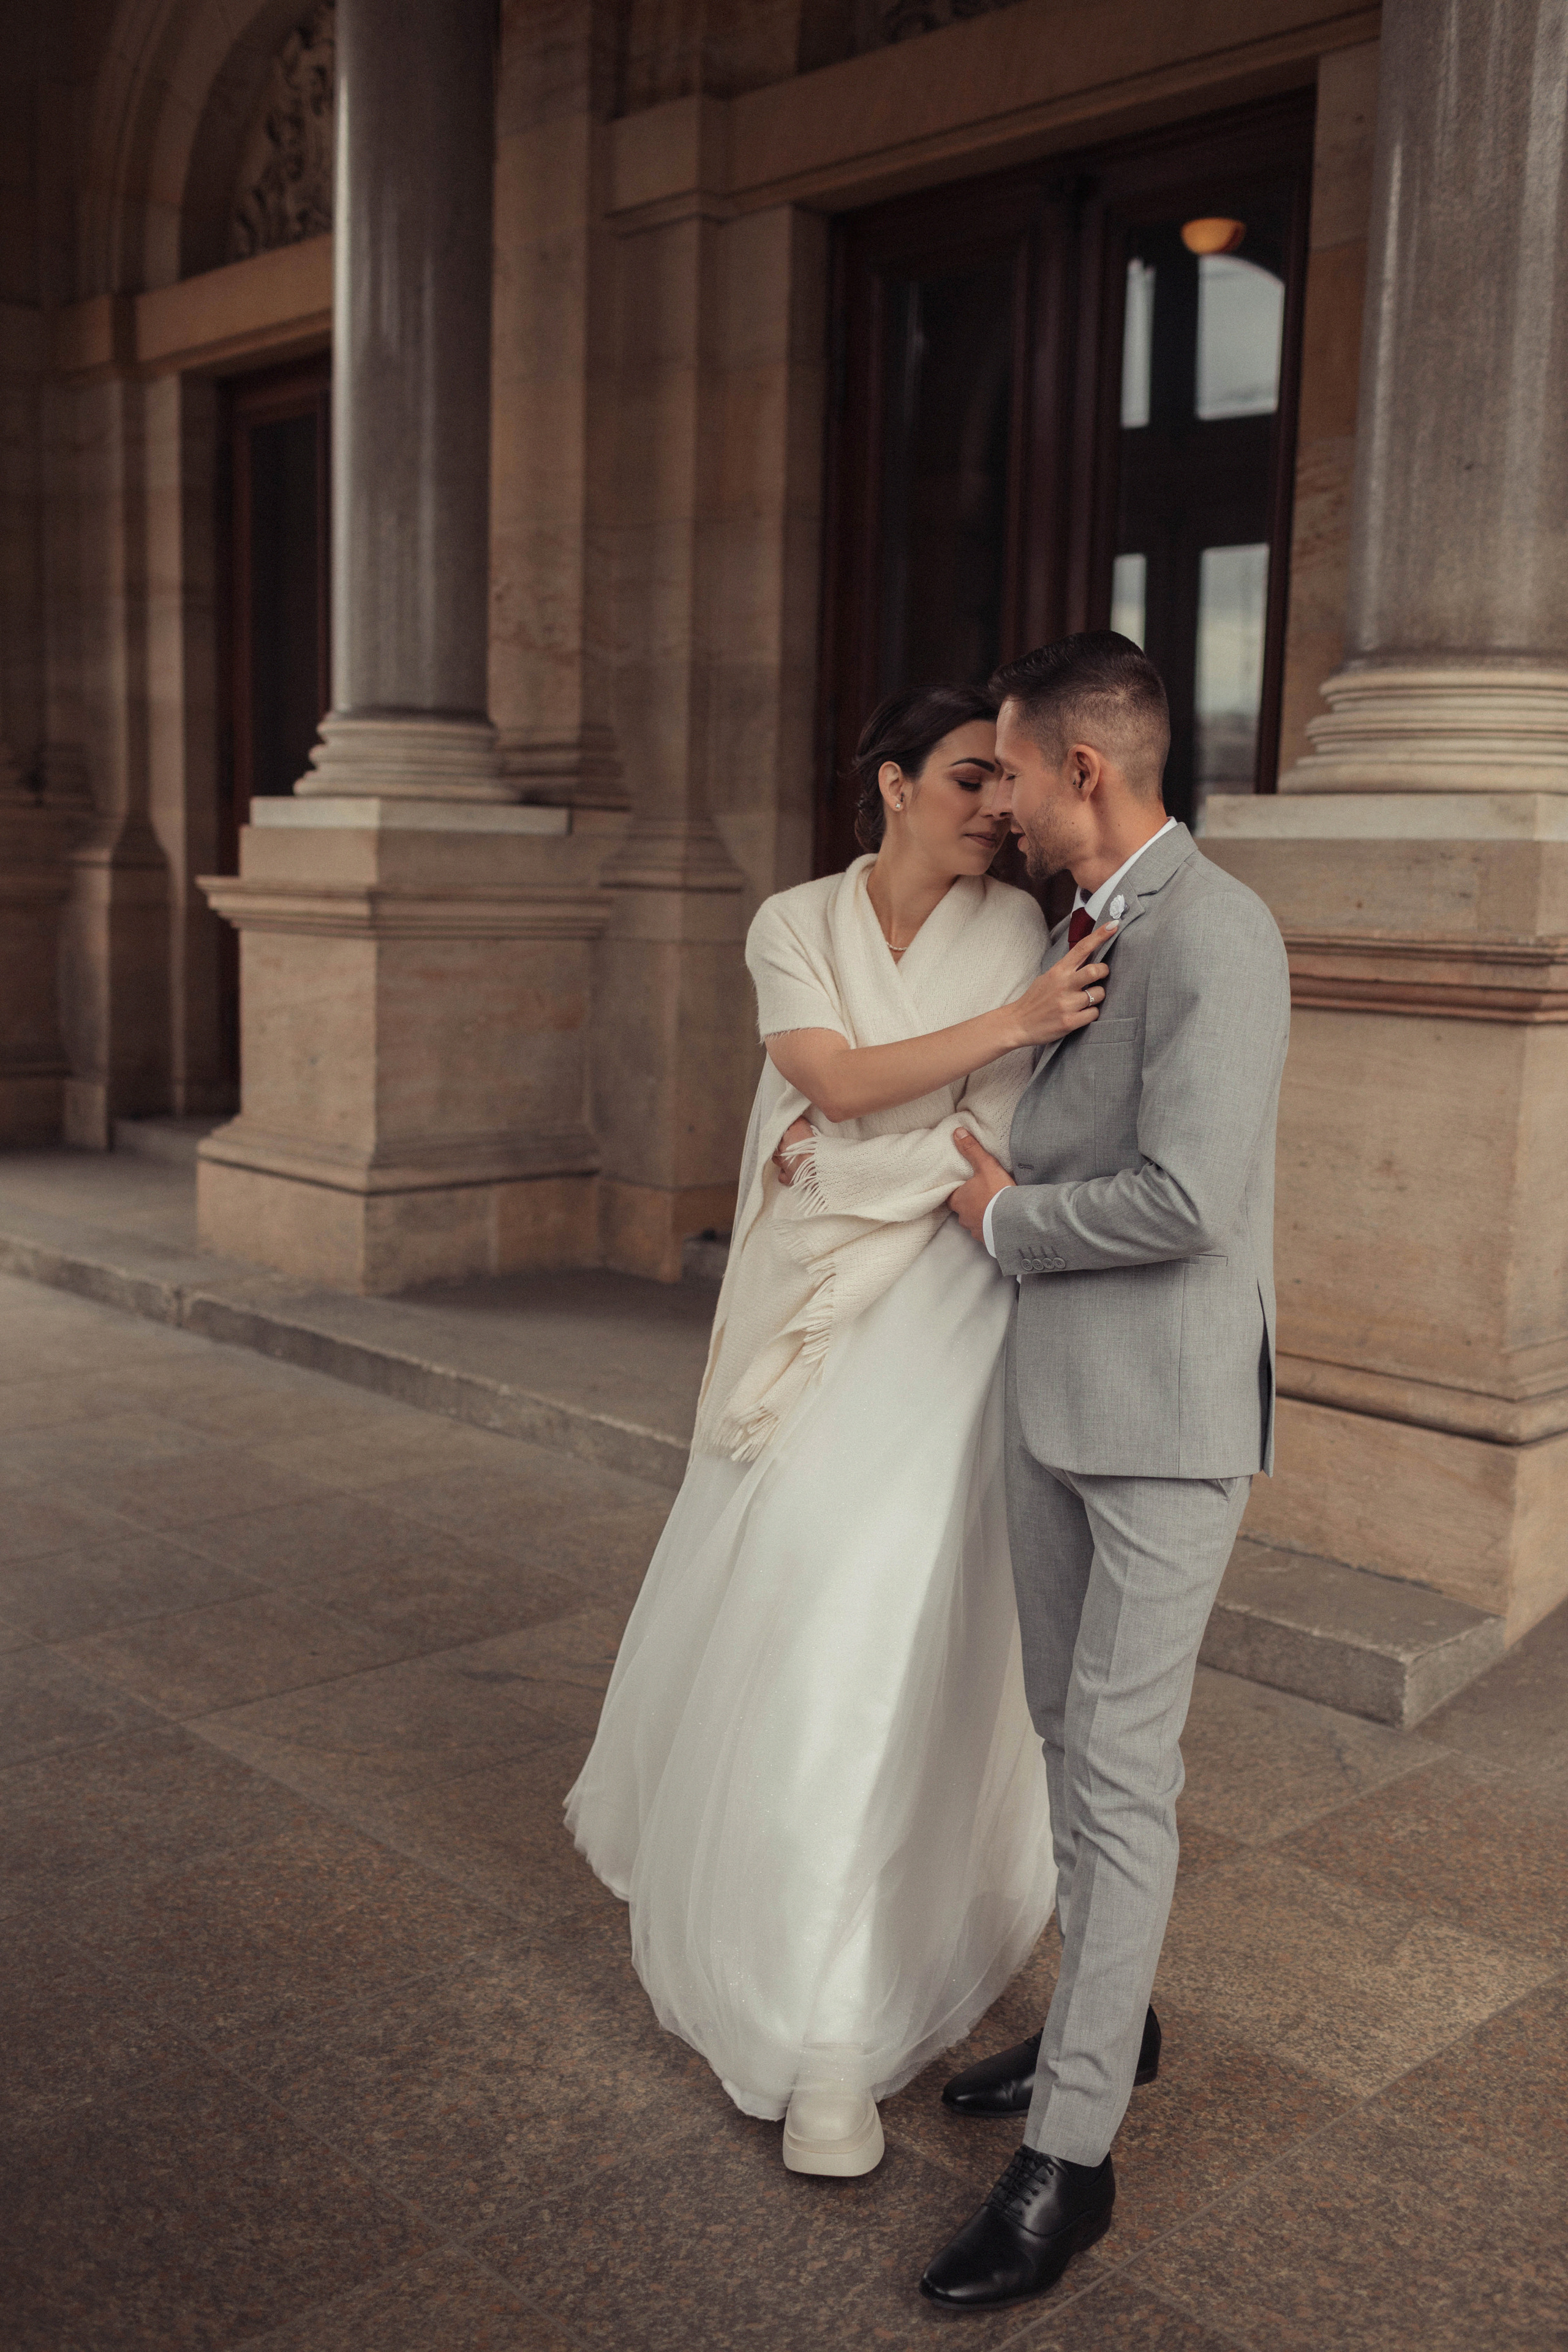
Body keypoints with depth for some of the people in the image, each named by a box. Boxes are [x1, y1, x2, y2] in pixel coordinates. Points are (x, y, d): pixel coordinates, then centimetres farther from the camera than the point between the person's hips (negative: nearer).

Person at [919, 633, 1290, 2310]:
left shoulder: (1218, 934, -22)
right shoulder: (1084, 933, 10)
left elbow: (1188, 1203, -30)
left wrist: (1008, 1222, -12)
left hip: (1173, 1418, -9)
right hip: (1059, 1397, 9)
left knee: (1118, 1769, -5)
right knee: (1073, 1728, 18)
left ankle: (1067, 2157, 7)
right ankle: (1104, 2016, 37)